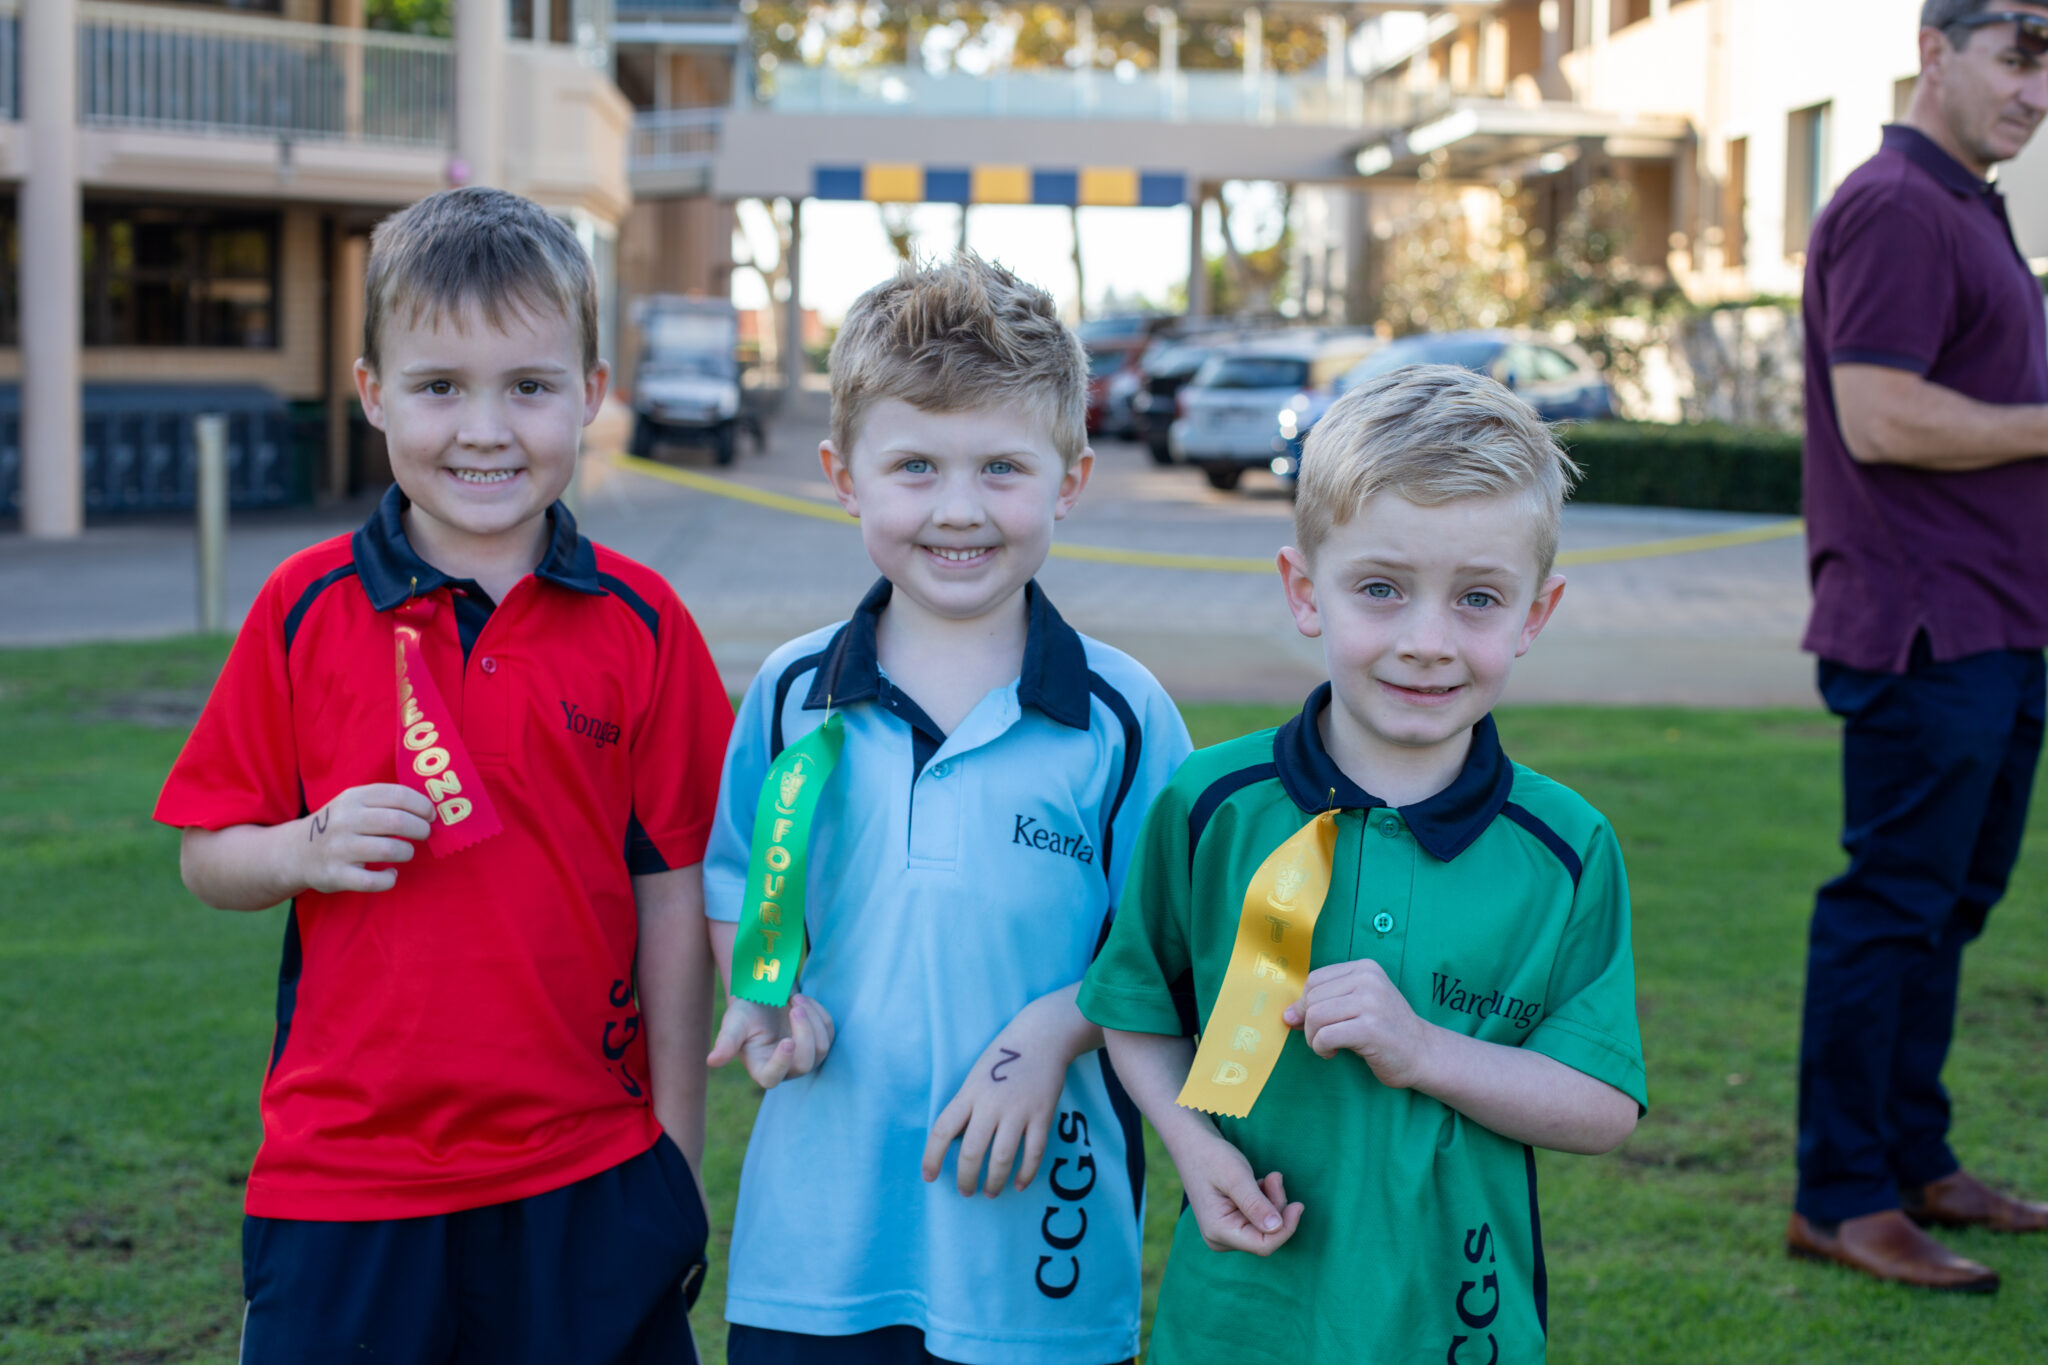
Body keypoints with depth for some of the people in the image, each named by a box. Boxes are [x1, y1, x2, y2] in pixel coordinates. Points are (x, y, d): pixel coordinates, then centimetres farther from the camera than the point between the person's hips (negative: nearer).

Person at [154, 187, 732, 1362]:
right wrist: (309, 849, -15)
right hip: (342, 1182, 0)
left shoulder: (640, 624, -1)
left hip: (584, 1179, 0)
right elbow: (209, 859, 6)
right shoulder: (308, 609, 0)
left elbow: (672, 891, 2)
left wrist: (674, 1157, 3)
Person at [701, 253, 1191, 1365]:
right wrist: (763, 995, -6)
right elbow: (733, 889, 13)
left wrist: (1054, 1030, -18)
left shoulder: (1121, 718, -5)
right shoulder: (789, 697, 2)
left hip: (1035, 1224, -2)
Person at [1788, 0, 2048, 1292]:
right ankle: (1840, 1199, 1)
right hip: (1926, 628, -10)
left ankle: (1915, 1162, 25)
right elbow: (1881, 419, -23)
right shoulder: (1895, 208, -14)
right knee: (1894, 908, -6)